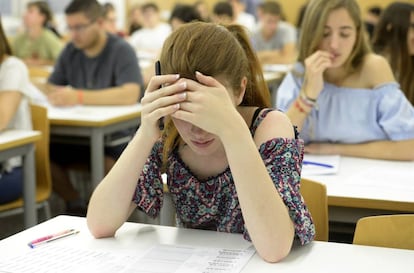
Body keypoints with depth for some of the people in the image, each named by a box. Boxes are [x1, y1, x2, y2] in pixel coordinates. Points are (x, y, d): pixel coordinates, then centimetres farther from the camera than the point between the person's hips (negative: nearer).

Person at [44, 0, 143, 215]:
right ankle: (75, 205, 4)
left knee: (109, 161, -35)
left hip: (117, 130, -6)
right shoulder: (70, 52, 8)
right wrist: (58, 95, -16)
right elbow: (50, 88, 11)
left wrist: (79, 97, -32)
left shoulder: (121, 50, -11)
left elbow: (130, 94, -26)